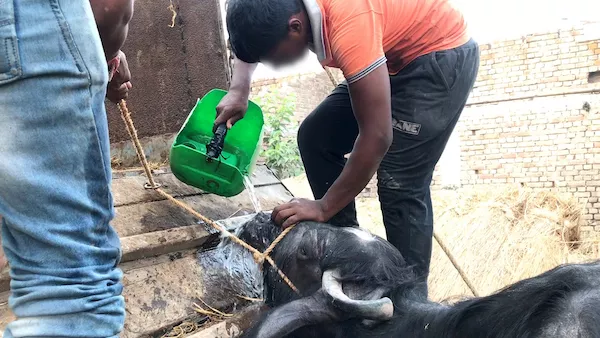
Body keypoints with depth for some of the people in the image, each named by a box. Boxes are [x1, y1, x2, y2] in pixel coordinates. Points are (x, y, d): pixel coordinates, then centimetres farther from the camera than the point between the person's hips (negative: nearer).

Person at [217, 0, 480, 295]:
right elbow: (252, 36, 12)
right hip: (394, 57, 9)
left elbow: (377, 137, -33)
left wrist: (324, 207, -24)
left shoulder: (348, 27, -37)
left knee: (399, 185, -14)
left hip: (440, 58, -8)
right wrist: (238, 90, -6)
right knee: (316, 138, 3)